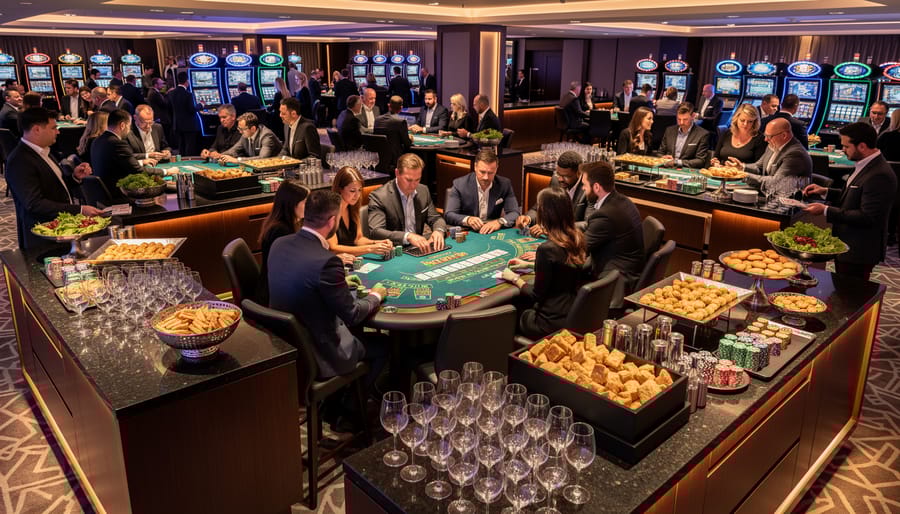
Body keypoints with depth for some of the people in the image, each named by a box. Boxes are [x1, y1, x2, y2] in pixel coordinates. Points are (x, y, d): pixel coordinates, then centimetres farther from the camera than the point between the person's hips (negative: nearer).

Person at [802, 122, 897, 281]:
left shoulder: (879, 176, -24)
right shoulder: (864, 166, 8)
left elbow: (867, 217, -26)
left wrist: (825, 211, -24)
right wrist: (825, 192, 7)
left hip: (859, 253, -10)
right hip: (846, 247, 10)